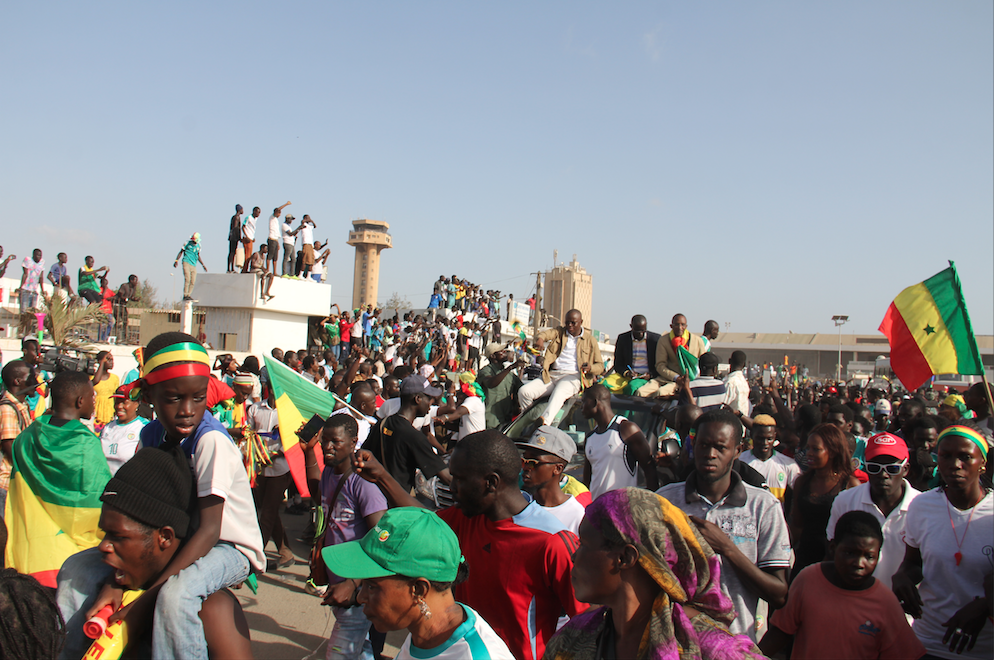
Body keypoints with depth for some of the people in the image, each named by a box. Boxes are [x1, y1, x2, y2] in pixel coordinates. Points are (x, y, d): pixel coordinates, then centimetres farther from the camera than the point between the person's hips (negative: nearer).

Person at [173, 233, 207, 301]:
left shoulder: (198, 246, 13)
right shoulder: (188, 243, 2)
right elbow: (181, 252, 7)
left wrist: (203, 265, 21)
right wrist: (176, 260, -2)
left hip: (193, 265, 5)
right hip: (186, 263, -5)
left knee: (193, 282, -2)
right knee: (187, 279, -16)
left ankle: (188, 295, 8)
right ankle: (185, 296, -13)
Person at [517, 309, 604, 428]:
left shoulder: (590, 340, 16)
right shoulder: (560, 332, 21)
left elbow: (600, 366, 13)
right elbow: (547, 333, -3)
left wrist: (590, 368, -13)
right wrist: (540, 339, -30)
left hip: (572, 376, -4)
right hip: (552, 374, 4)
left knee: (559, 393, -39)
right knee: (524, 391, -18)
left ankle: (545, 422, -63)